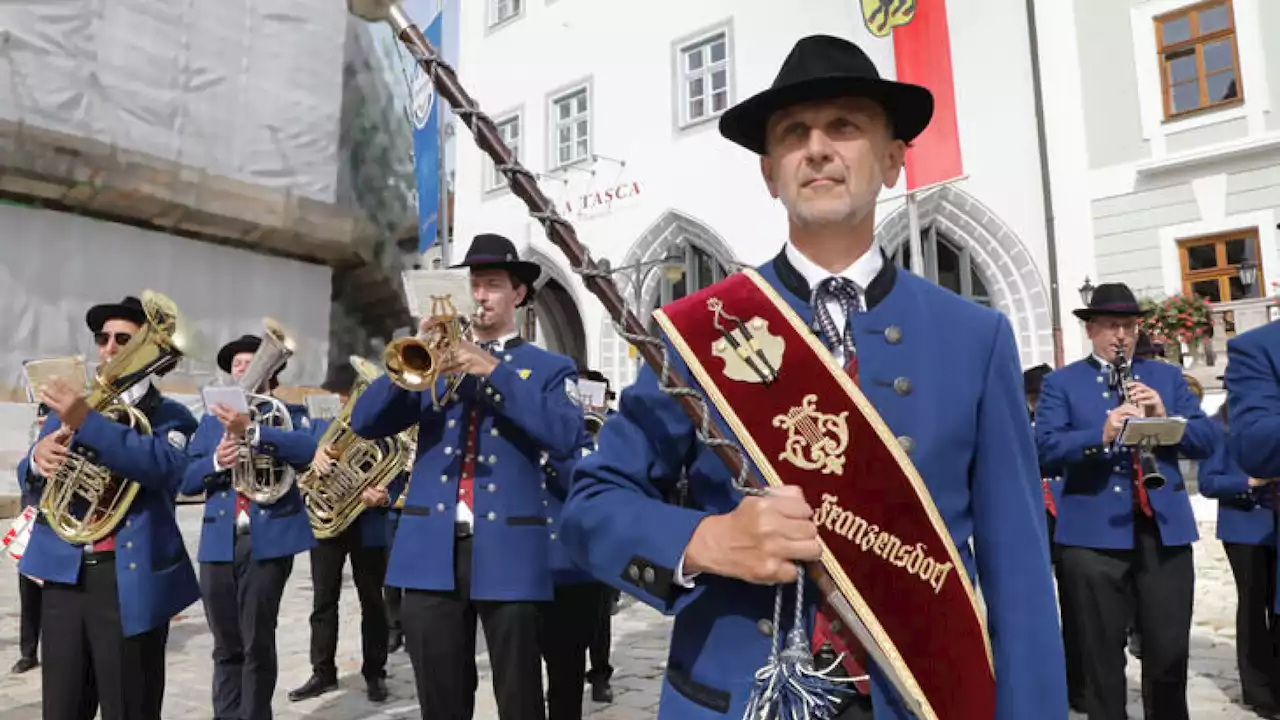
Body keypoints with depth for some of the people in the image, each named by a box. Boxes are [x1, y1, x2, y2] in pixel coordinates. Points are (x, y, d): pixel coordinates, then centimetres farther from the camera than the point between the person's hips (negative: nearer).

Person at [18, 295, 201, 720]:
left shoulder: (169, 416, -1)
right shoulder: (67, 407, 15)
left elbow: (164, 465, -21)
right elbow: (30, 485, 13)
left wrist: (87, 421, -29)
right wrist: (38, 458, -11)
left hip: (129, 581, -4)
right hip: (65, 577, 5)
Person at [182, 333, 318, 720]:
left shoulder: (290, 413, 4)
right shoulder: (211, 419, 16)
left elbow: (307, 451, -17)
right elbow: (187, 480, 8)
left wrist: (251, 429, -28)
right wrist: (215, 462, -13)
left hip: (269, 540, -3)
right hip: (218, 543, 4)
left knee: (257, 645, 1)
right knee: (226, 648, 10)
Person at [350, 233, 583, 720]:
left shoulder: (548, 368, 5)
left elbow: (565, 437, -14)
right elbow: (364, 423, 4)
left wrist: (495, 371, -17)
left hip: (508, 551, -2)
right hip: (432, 551, 3)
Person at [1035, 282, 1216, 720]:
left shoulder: (1168, 376, 14)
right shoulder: (1060, 383, 4)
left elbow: (1207, 441, 5)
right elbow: (1046, 449, -9)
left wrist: (1165, 417, -12)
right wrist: (1101, 435, -25)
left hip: (1166, 529, 3)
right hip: (1094, 534, -2)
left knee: (1171, 651, 10)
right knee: (1101, 654, 7)